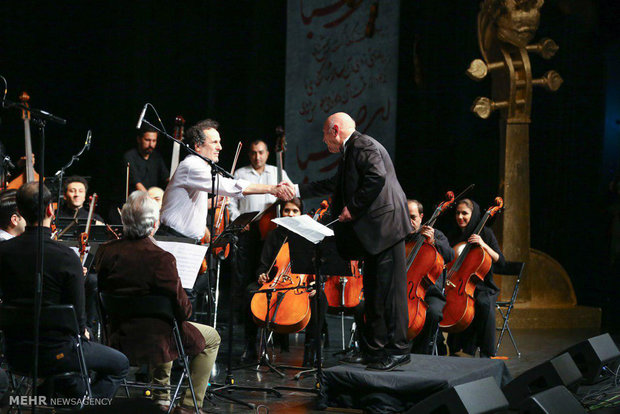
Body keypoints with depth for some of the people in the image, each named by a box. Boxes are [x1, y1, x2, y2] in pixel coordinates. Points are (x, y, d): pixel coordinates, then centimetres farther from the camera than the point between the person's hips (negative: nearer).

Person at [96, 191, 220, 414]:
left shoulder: (105, 252, -9)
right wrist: (185, 309, 4)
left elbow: (101, 289, 7)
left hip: (118, 339, 6)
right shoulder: (161, 259, -25)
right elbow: (183, 310, -19)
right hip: (153, 341, -6)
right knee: (211, 339, 19)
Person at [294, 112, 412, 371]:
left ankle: (398, 349, -8)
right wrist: (297, 191, 36)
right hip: (372, 232, 11)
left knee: (389, 288, -10)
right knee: (372, 290, 13)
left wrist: (353, 207, -15)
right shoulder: (350, 153, 24)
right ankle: (375, 348, 19)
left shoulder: (364, 145, -8)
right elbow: (334, 185, 35)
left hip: (385, 226, -11)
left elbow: (377, 177, -22)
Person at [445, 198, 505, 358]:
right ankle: (457, 350, -18)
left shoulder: (485, 233, 2)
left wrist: (484, 245, -17)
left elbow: (501, 262, -5)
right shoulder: (453, 236, 12)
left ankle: (486, 354, -23)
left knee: (485, 304, -36)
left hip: (481, 287, -2)